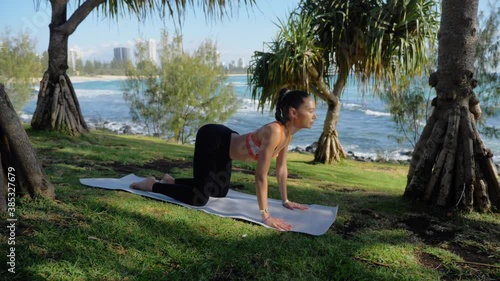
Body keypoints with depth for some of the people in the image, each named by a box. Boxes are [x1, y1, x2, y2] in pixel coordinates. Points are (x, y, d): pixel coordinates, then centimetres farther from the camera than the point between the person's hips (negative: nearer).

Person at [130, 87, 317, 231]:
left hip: (224, 145, 10)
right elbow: (261, 176, -34)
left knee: (220, 192, 23)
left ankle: (172, 181, 36)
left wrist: (286, 201, 10)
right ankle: (152, 185, 10)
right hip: (211, 139, -10)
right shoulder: (274, 132, -33)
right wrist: (265, 216, -32)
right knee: (199, 199, -10)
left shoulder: (288, 133, -6)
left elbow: (281, 168, 5)